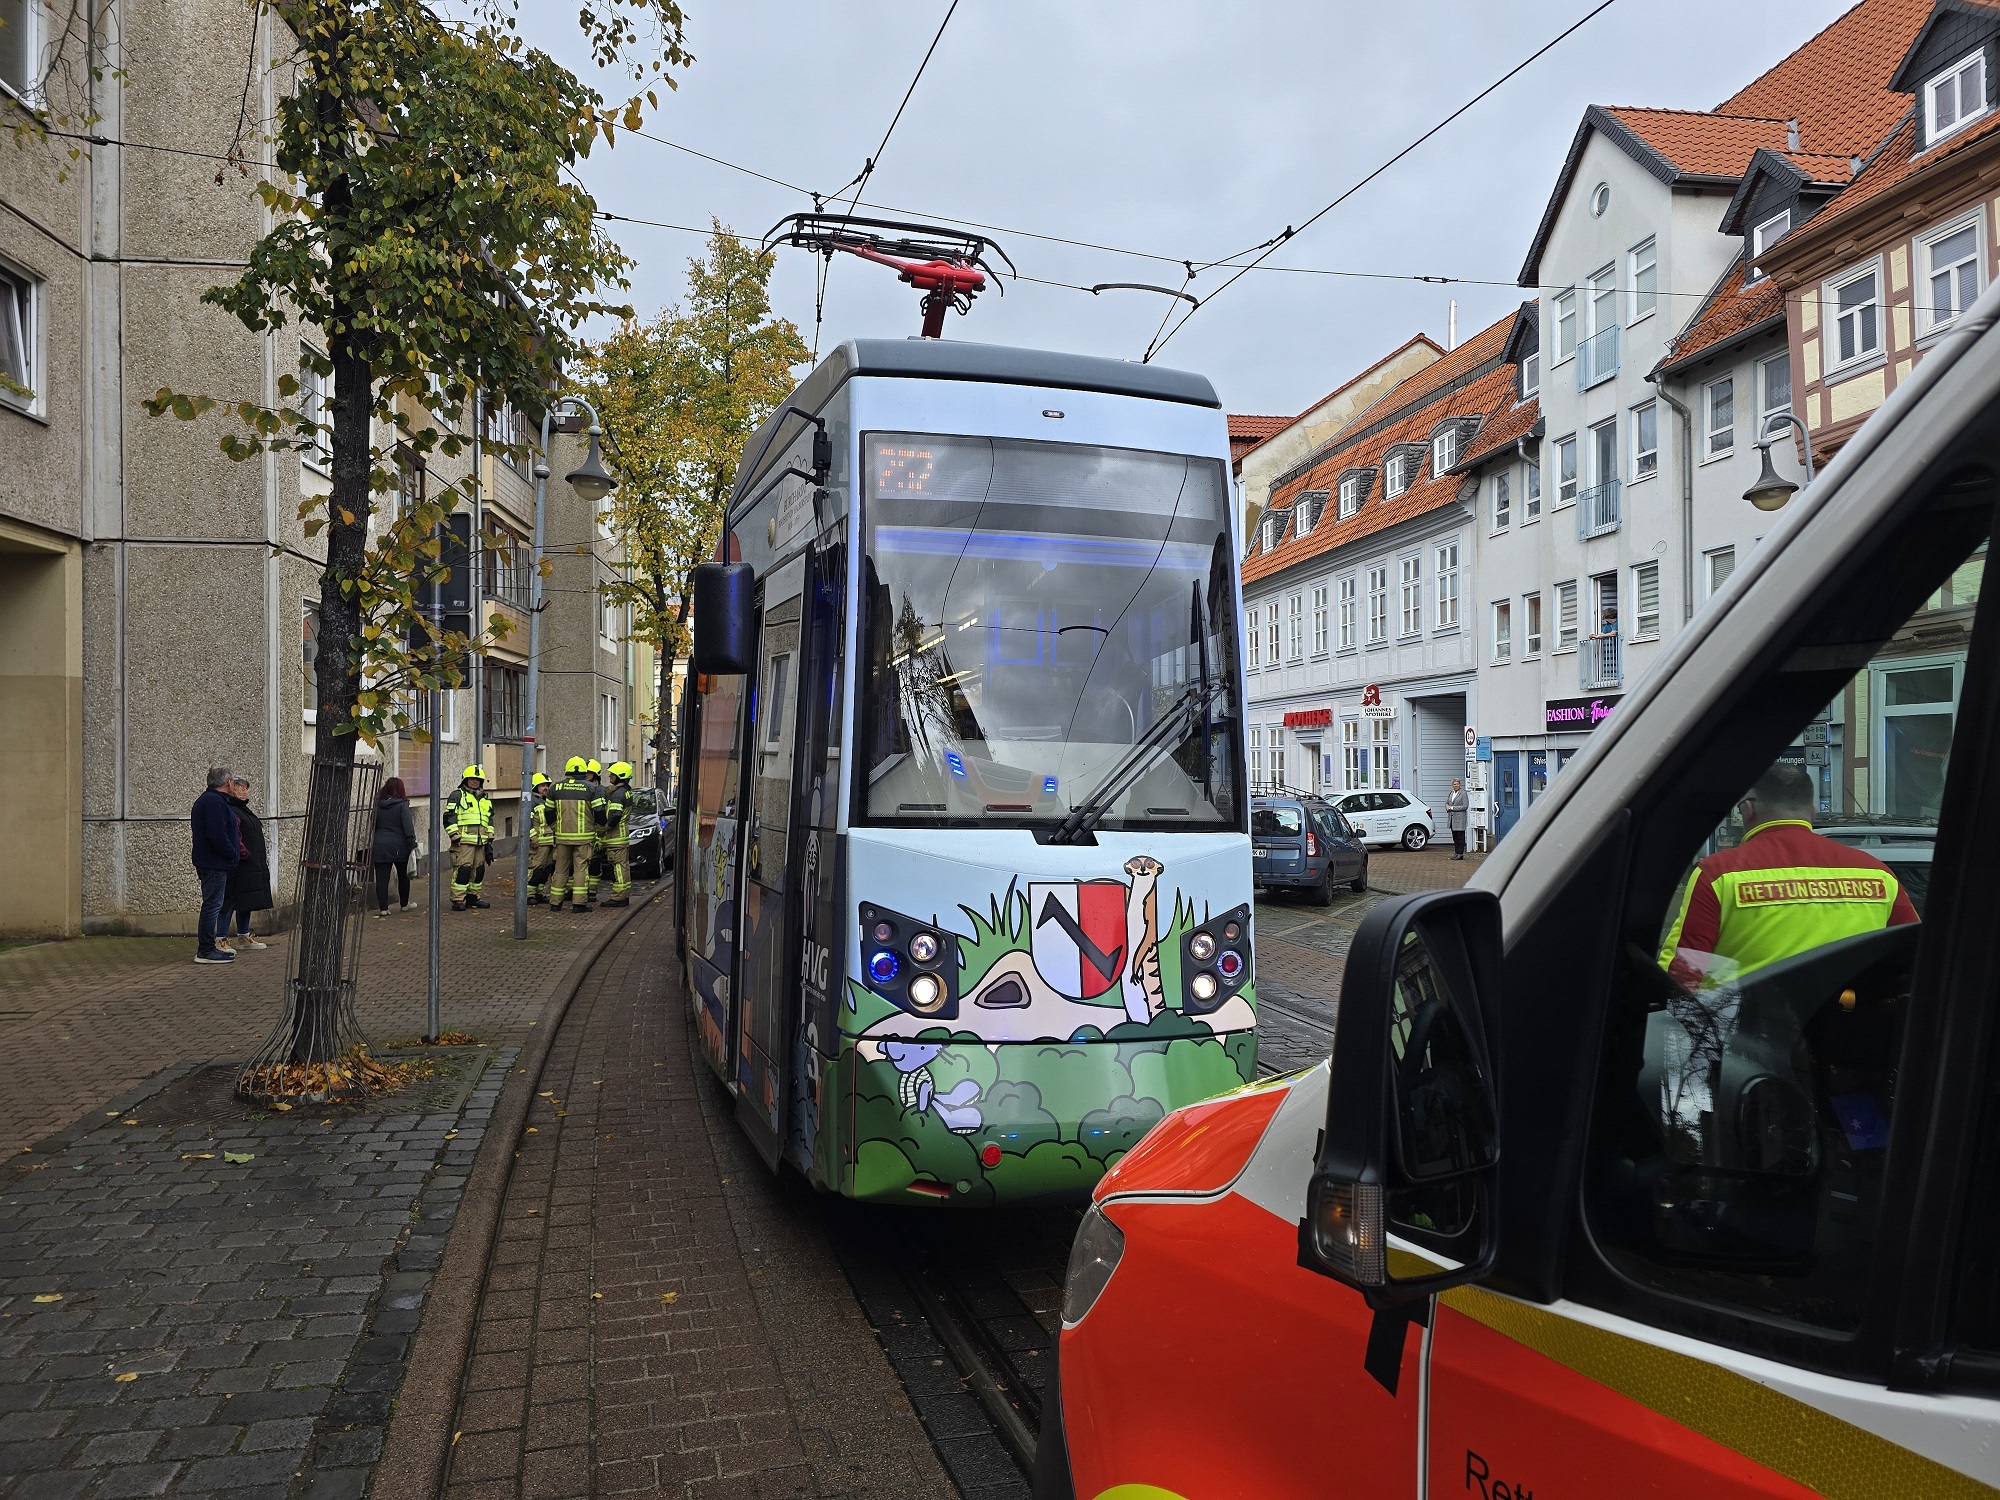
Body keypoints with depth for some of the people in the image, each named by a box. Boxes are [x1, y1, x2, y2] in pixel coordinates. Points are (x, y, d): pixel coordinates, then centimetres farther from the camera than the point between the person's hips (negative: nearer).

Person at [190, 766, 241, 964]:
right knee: (212, 905, -7)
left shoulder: (205, 800, 18)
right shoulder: (214, 802, -17)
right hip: (215, 864, -11)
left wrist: (234, 852, 16)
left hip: (211, 863, 11)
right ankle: (205, 951, -4)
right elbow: (217, 835, -25)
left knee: (212, 905, 15)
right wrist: (234, 855, -14)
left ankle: (207, 948, 21)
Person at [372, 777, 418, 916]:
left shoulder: (378, 805, 5)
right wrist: (412, 842, -13)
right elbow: (408, 825, -15)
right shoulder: (402, 805, -8)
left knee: (382, 877, 0)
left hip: (380, 846, 2)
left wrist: (371, 844, 20)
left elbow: (373, 825, 12)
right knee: (403, 875, 16)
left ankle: (383, 908, -5)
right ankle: (404, 904, 27)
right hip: (399, 846, -2)